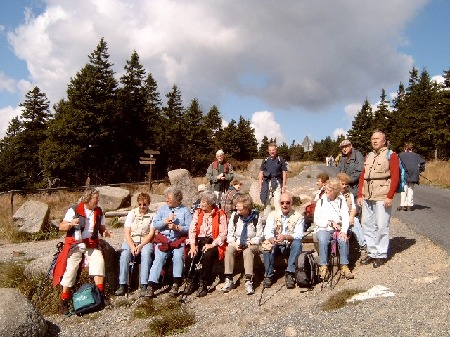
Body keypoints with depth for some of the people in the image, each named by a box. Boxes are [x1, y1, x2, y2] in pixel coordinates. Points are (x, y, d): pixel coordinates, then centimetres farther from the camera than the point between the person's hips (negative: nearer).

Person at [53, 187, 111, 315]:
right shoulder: (74, 210, -3)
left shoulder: (99, 212, 9)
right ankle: (64, 301, 4)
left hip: (91, 245, 3)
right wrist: (71, 224, -24)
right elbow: (61, 227, -2)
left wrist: (105, 232, -8)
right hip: (75, 244, -3)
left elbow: (102, 228, 16)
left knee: (99, 261, -21)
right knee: (70, 268, -10)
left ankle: (100, 294, -14)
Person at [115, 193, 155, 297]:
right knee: (124, 254, -29)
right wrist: (132, 246, -13)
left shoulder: (152, 215, 4)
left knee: (146, 254, -33)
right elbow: (126, 232, 3)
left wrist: (141, 246, -16)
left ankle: (144, 286, -32)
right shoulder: (132, 213, 9)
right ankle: (122, 285, -26)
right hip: (130, 241, 2)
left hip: (146, 241, -2)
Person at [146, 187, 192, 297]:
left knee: (178, 256, -28)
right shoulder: (162, 209, 16)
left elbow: (190, 228, -3)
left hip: (179, 240, -2)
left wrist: (177, 227, -14)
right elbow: (154, 225, 7)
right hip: (163, 239, 2)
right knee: (159, 258, -20)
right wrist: (166, 221, -6)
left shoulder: (185, 210, 7)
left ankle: (176, 285, -20)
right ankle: (151, 286, -23)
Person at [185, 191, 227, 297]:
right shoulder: (198, 213, 12)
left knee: (207, 256, -34)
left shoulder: (220, 215, -1)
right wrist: (193, 245, -12)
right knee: (190, 256, -25)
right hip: (199, 241, 3)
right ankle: (190, 282, -7)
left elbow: (223, 233, -7)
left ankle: (203, 284, -19)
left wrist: (212, 245, -17)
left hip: (212, 242, -3)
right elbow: (192, 230, 3)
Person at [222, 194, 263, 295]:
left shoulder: (256, 217, -10)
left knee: (247, 251, -35)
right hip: (237, 243, 3)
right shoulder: (234, 215, -2)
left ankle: (248, 281, -37)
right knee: (229, 249, -28)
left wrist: (248, 243, -19)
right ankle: (228, 280, -25)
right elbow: (230, 234, 4)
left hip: (251, 244, -3)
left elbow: (259, 237, -5)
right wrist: (234, 244, -15)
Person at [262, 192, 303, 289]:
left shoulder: (298, 216, -1)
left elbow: (299, 234, -14)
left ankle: (290, 274, -26)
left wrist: (285, 237, -34)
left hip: (290, 246, -1)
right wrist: (272, 239, -34)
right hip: (276, 245, 1)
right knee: (267, 246, -29)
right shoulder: (273, 214, 4)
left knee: (297, 244, -32)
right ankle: (268, 275, -15)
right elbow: (267, 232, -9)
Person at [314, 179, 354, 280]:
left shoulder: (341, 202, 13)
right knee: (323, 240, -32)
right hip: (323, 229, 0)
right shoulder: (321, 202, 14)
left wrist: (344, 231, -18)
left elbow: (345, 218, -1)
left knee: (343, 240, -31)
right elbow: (316, 220, 6)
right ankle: (323, 267, -29)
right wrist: (330, 223, -8)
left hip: (338, 229, 0)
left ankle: (344, 266, -23)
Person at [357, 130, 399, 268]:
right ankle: (372, 253, 21)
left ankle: (381, 255, 11)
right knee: (367, 225, 9)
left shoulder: (391, 155, -1)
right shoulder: (368, 156, 16)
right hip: (367, 197, 6)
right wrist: (360, 195, 9)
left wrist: (390, 196, -15)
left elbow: (395, 176, -8)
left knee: (382, 227, -1)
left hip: (382, 198, -6)